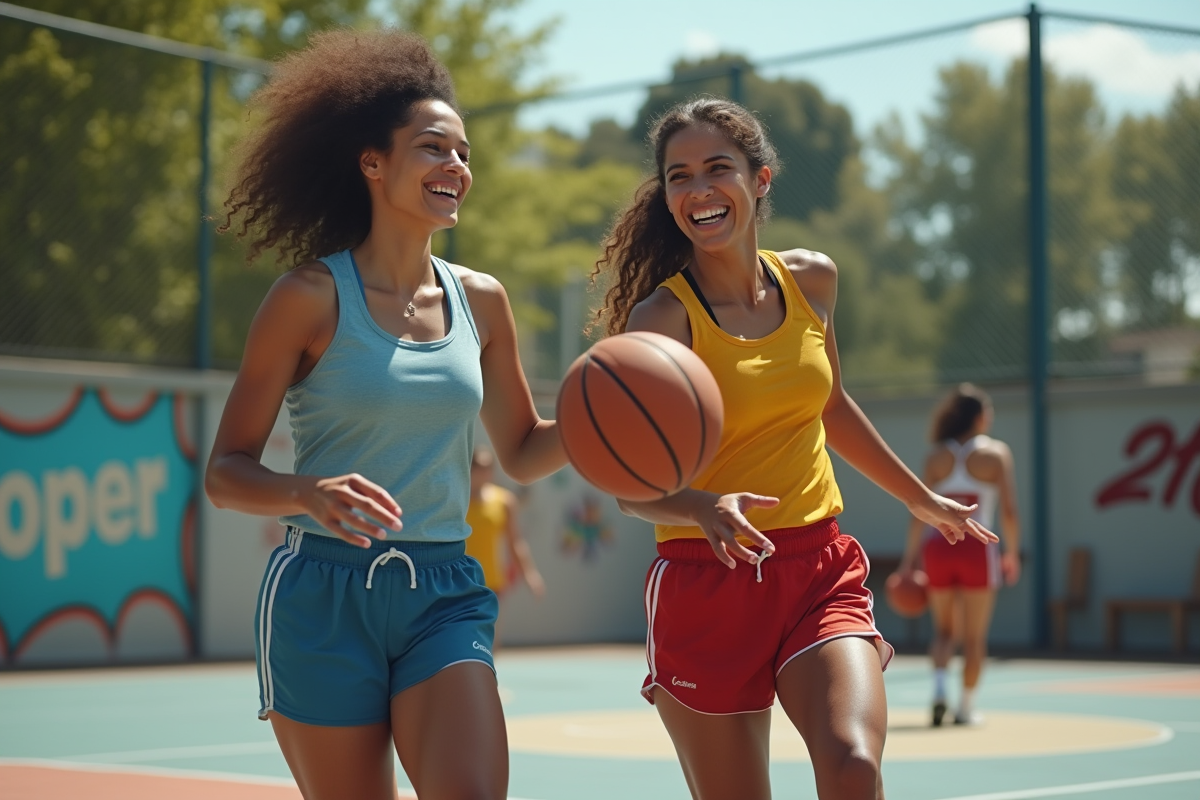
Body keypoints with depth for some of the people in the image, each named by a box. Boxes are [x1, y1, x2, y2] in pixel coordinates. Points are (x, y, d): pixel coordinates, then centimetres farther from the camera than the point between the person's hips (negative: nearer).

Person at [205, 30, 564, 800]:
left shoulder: (481, 301, 7)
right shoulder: (314, 296, -6)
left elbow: (522, 452, 20)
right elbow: (226, 472, -5)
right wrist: (309, 493, -26)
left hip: (445, 597, 3)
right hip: (325, 597, -3)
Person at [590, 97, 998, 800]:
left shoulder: (812, 280, 6)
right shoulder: (660, 318, -10)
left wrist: (922, 499, 34)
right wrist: (706, 510, -35)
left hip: (820, 570, 3)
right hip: (706, 583, -3)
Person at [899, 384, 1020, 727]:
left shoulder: (937, 456, 5)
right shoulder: (996, 452, -1)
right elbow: (1009, 510, -5)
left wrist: (910, 557, 6)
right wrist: (1012, 553, 7)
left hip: (938, 547, 2)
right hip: (977, 548, -2)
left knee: (944, 629, 17)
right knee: (974, 636, 10)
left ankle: (939, 685, -5)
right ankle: (966, 707, 12)